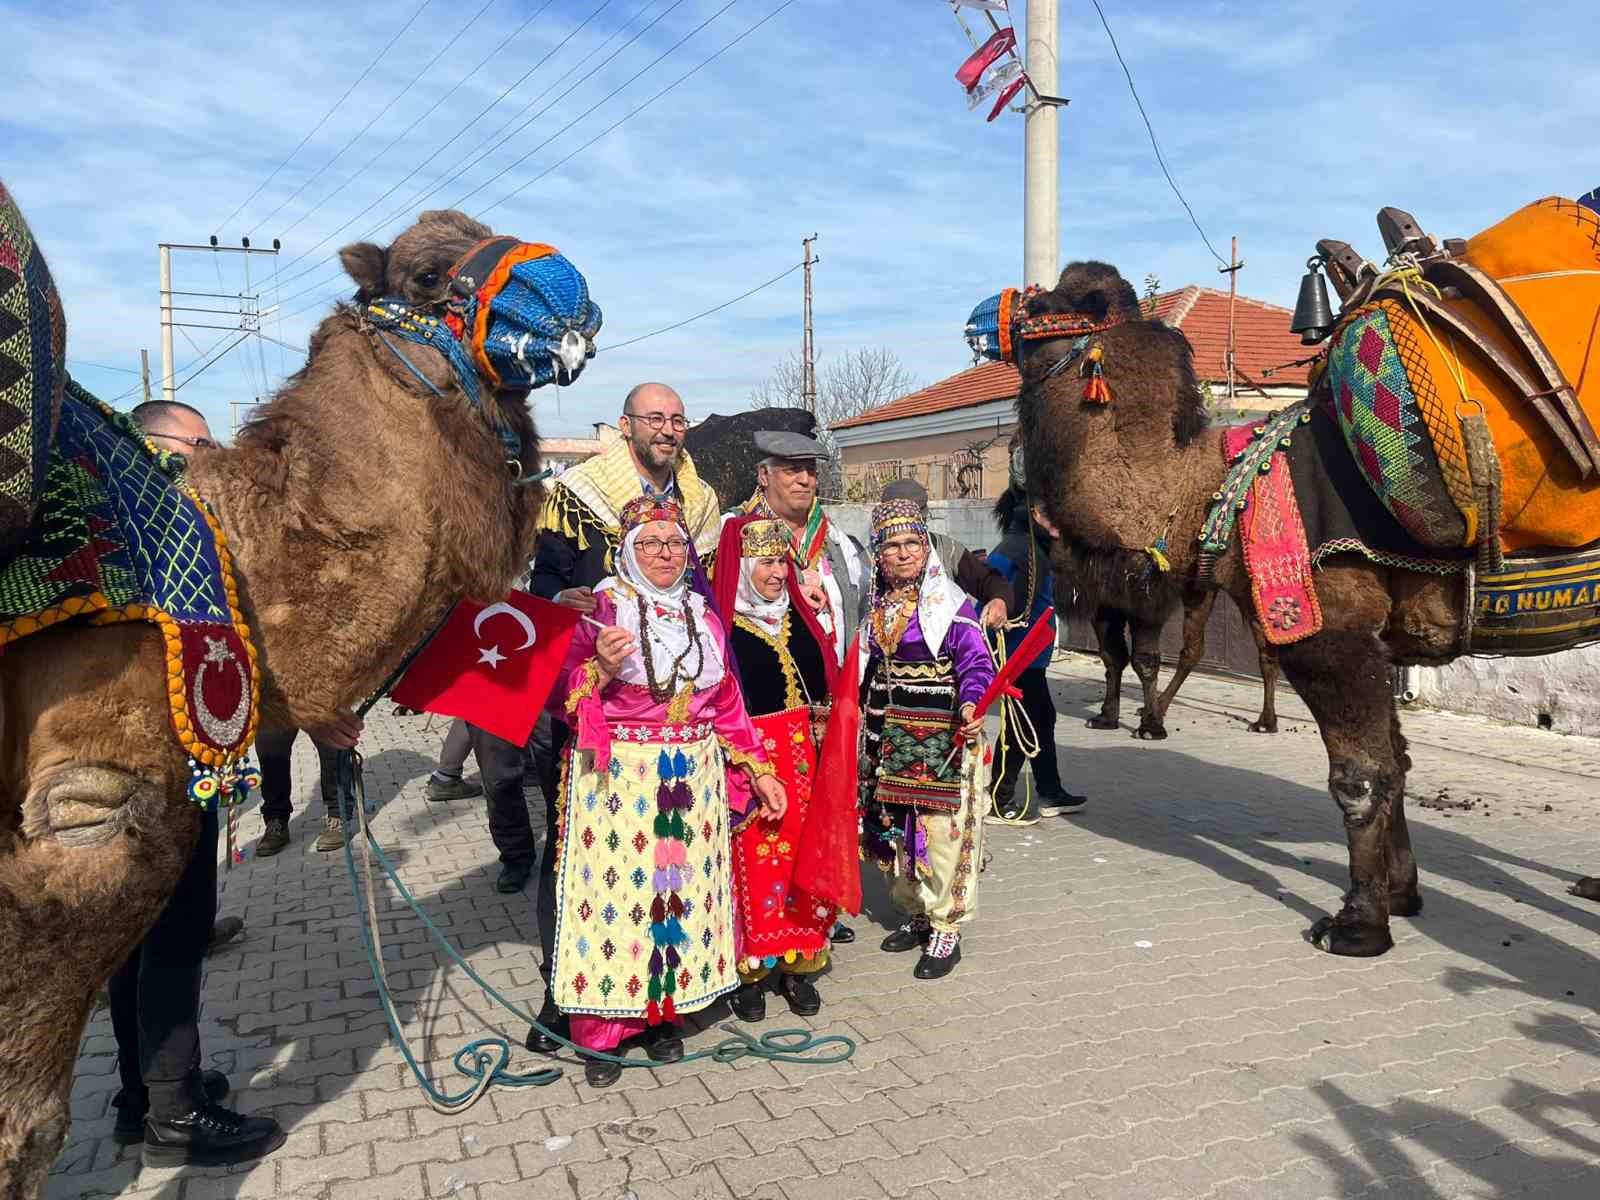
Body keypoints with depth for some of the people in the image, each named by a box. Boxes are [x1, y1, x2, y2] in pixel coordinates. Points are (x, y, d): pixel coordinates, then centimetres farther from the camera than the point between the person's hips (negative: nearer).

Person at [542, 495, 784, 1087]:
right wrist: (600, 669, -24)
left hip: (693, 778, 4)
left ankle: (662, 1014, 23)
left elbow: (727, 703, 16)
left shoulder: (703, 616, 12)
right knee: (616, 890, -2)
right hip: (617, 778, -4)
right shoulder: (600, 609, -3)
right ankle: (600, 1030, 12)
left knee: (682, 887, 7)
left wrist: (758, 769, 13)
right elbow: (562, 700, -5)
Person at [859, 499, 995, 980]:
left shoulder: (949, 603, -9)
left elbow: (975, 663, -15)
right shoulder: (874, 603, 9)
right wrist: (855, 716, 14)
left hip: (940, 737, -6)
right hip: (887, 737, 6)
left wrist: (971, 706, -31)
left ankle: (946, 930, 9)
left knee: (941, 830, -4)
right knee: (894, 828, 13)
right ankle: (916, 914, 31)